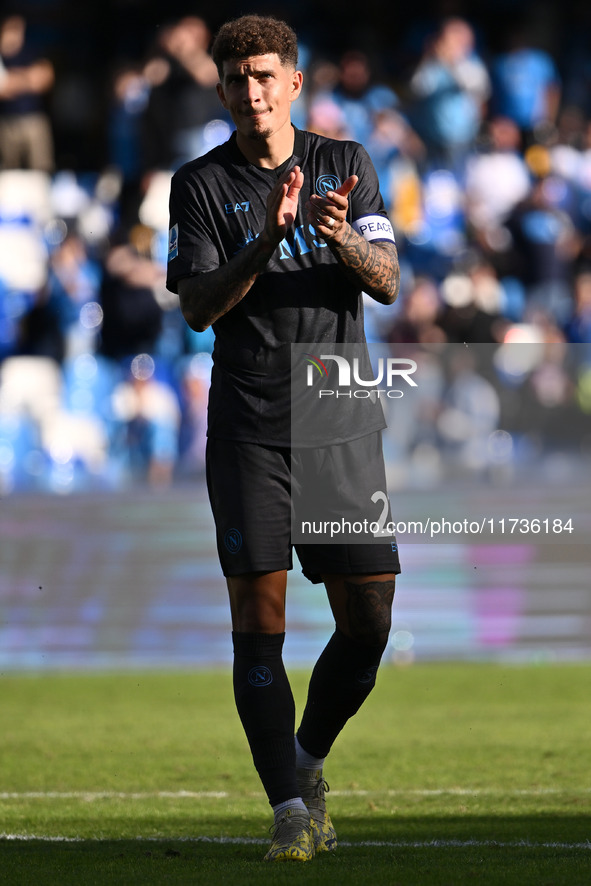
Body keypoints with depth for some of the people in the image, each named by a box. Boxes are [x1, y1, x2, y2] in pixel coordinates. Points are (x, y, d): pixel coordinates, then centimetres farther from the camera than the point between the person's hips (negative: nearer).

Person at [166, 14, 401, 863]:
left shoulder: (346, 164, 9)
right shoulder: (200, 185, 2)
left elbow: (387, 283, 2)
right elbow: (199, 307, -8)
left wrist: (343, 236, -19)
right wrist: (267, 238, -22)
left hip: (342, 420, 2)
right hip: (249, 429, -2)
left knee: (368, 621, -1)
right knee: (258, 615, -9)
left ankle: (307, 761, 22)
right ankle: (291, 807, -6)